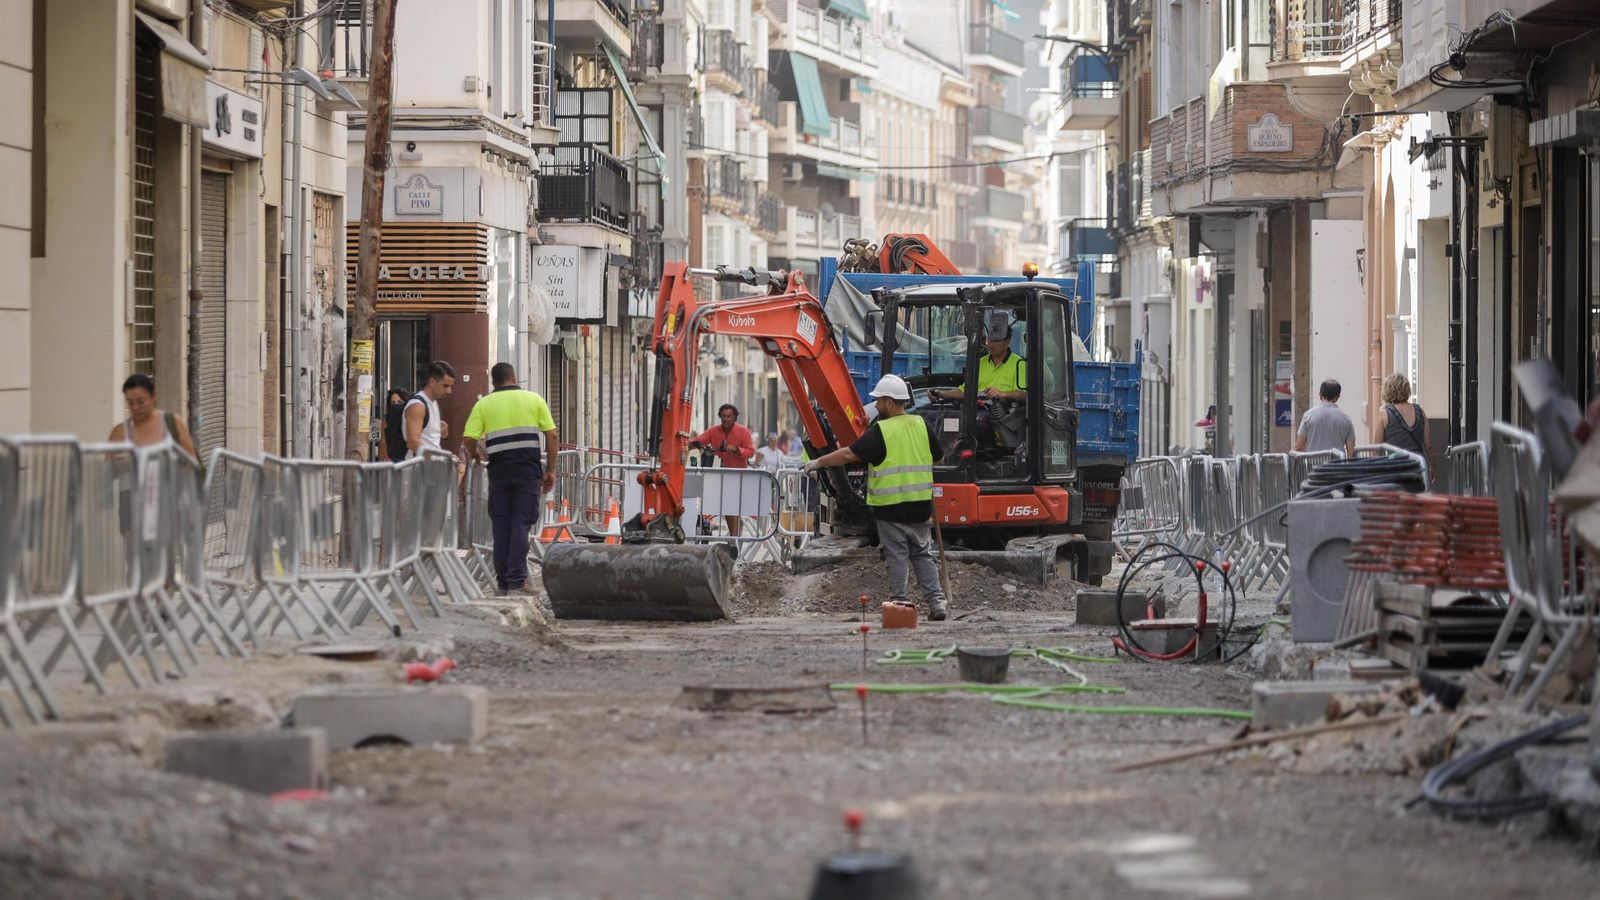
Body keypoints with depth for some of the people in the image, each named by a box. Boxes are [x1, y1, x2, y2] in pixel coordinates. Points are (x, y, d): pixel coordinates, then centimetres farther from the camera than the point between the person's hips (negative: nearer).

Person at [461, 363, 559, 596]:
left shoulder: (483, 404, 6)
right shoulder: (534, 399, 7)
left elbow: (468, 440, -3)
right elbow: (552, 437, 2)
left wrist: (475, 456, 17)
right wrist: (551, 470, 10)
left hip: (499, 469, 1)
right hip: (529, 469, -1)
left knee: (501, 524, 8)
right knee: (521, 523, -1)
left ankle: (503, 581, 10)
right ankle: (517, 578, -10)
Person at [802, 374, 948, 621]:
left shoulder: (880, 432, -13)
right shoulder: (921, 426, 5)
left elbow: (849, 454, -15)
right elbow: (938, 456, 17)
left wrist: (817, 463, -6)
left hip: (891, 507, -5)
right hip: (921, 507, 5)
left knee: (897, 558, 3)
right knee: (923, 556, 12)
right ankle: (937, 599, 3)